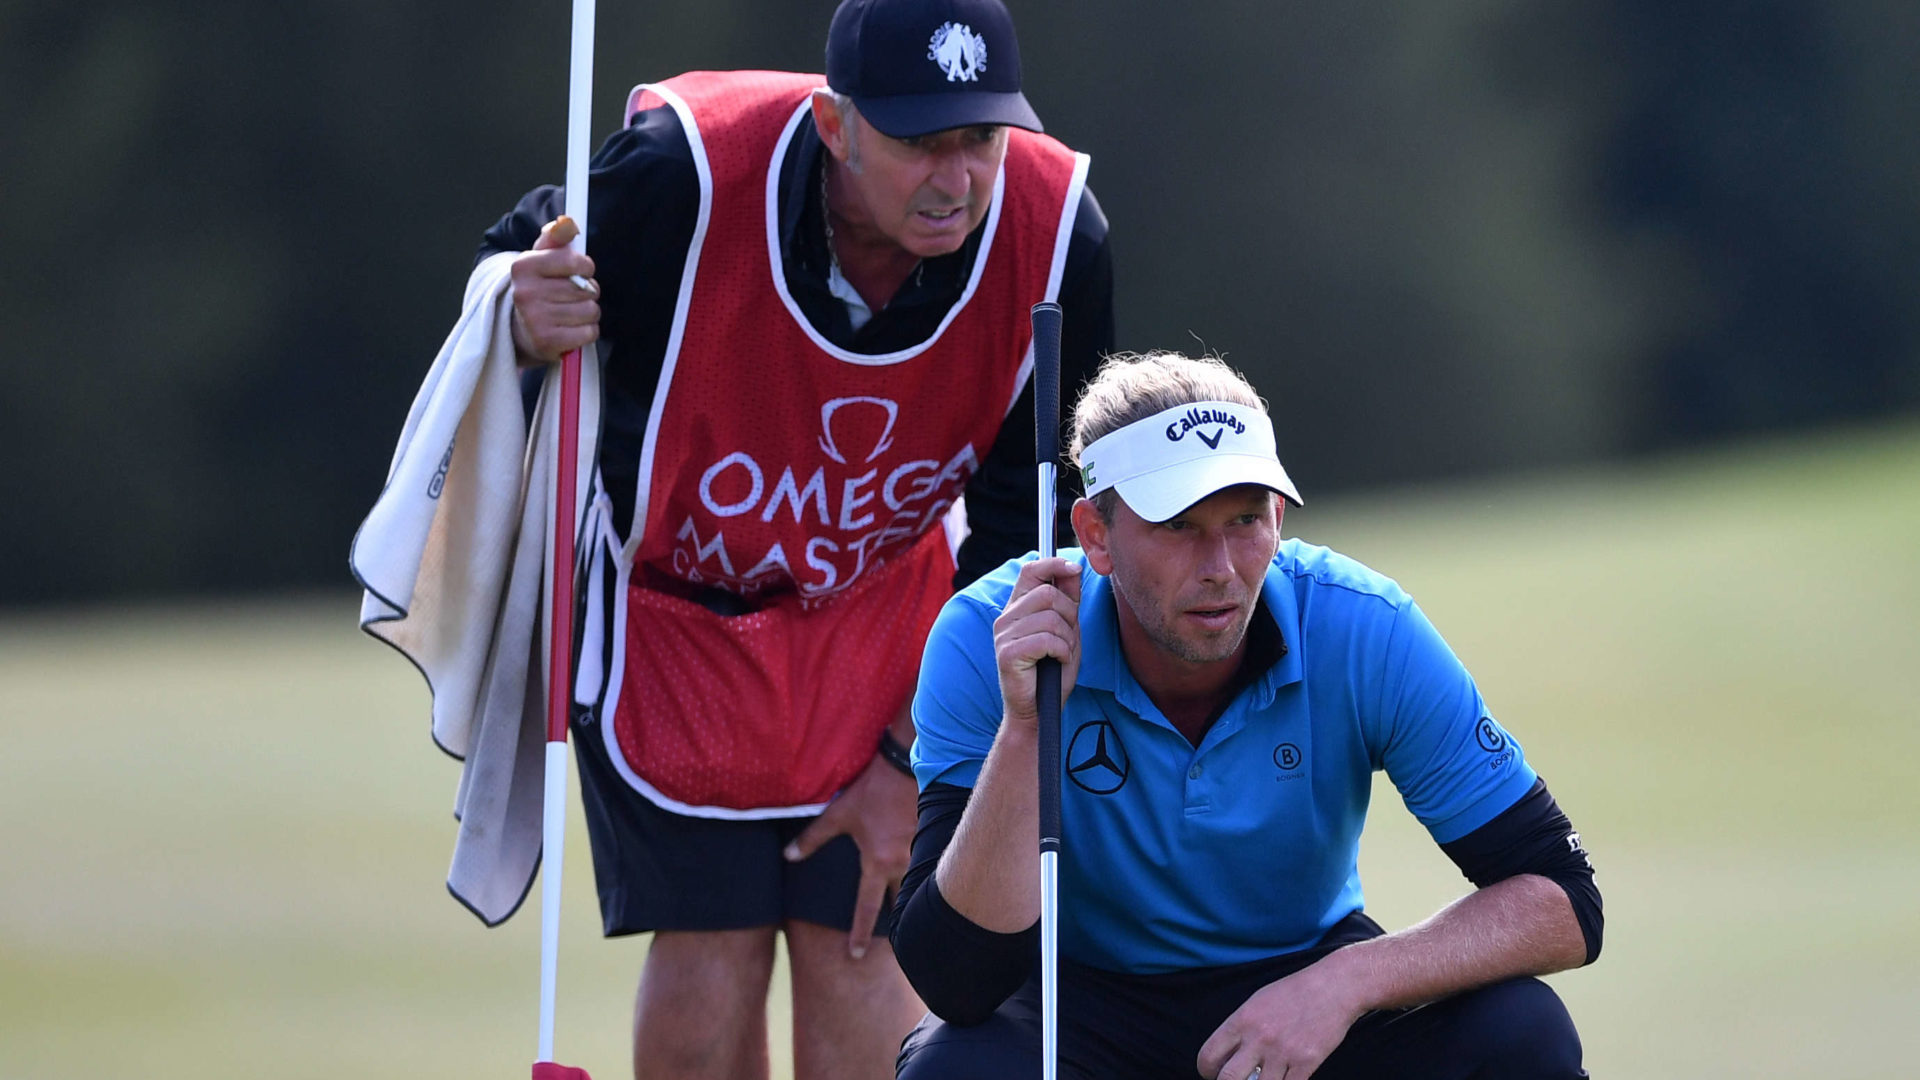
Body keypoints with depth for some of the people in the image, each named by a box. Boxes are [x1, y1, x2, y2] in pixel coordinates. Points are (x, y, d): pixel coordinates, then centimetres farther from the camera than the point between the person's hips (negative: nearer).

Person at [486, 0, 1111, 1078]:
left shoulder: (1057, 238, -23)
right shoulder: (684, 172, -32)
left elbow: (1025, 535, -11)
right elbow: (513, 271, -11)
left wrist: (914, 758, -10)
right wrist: (528, 320, -37)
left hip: (880, 601, 2)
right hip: (665, 590, -2)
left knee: (859, 948, -8)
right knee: (711, 953, -10)